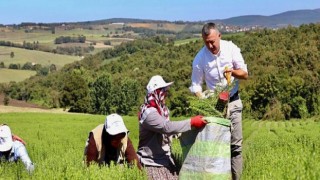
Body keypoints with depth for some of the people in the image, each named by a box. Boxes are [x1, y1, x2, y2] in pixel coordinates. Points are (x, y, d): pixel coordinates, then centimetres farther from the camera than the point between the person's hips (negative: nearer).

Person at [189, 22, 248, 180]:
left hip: (233, 101, 1)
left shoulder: (231, 48, -8)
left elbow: (245, 74, -3)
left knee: (236, 145, 0)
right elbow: (196, 85, -4)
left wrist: (233, 72, -25)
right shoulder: (200, 58, -10)